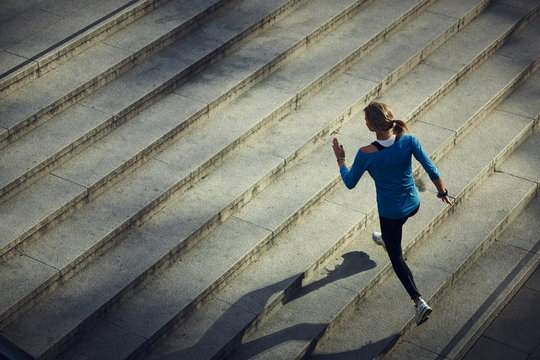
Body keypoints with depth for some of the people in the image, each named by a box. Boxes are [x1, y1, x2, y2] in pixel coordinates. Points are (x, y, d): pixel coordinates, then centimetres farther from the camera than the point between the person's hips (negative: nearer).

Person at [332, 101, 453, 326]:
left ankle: (419, 302, 5)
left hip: (390, 210, -4)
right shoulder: (409, 141, -21)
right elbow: (432, 171, -16)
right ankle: (387, 241, 72)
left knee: (396, 258, 15)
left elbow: (349, 182, -11)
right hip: (413, 204, 4)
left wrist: (340, 159, 5)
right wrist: (442, 192, 2)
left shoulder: (366, 154, -28)